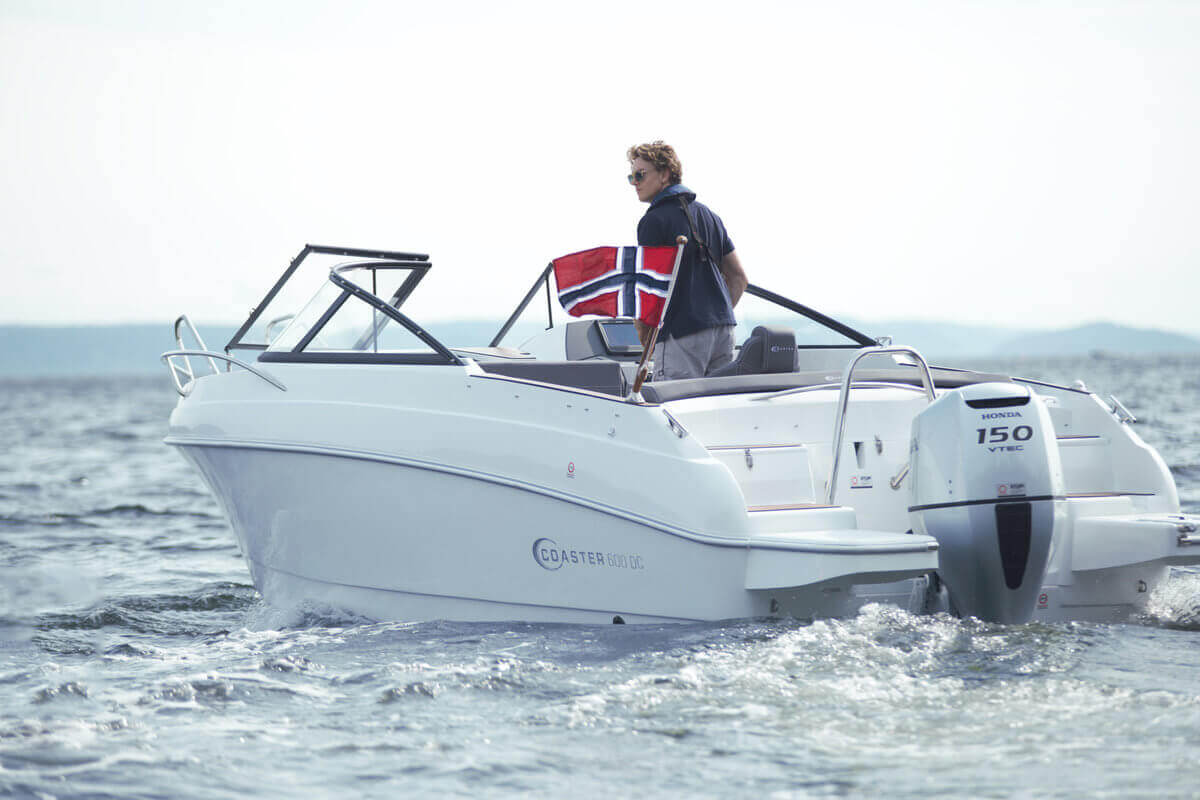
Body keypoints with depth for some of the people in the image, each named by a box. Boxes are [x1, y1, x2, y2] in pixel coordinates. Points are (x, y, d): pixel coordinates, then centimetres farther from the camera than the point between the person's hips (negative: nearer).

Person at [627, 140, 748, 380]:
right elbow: (739, 277, 21)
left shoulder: (654, 221, -5)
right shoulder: (708, 215, 20)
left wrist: (644, 338, 0)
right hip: (724, 330, 8)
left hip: (682, 335, -8)